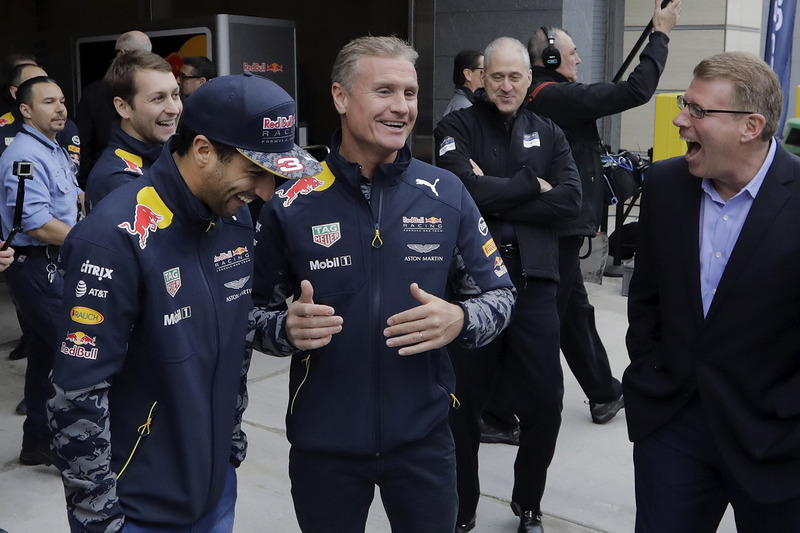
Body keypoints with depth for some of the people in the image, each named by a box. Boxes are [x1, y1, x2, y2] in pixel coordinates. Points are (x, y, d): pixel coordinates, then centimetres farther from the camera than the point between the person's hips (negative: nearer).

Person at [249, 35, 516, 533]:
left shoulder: (447, 194, -4)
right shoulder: (291, 202, -8)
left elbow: (499, 294, 2)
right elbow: (255, 309, 0)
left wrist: (458, 319, -19)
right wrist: (288, 328, -22)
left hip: (423, 435, 1)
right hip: (323, 440, 0)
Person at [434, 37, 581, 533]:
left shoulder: (549, 134, 11)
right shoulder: (457, 127, 2)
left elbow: (570, 199, -5)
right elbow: (467, 190, -16)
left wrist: (496, 198, -12)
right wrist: (530, 185, -5)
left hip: (533, 282, 3)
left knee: (545, 402, 7)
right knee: (463, 403, 8)